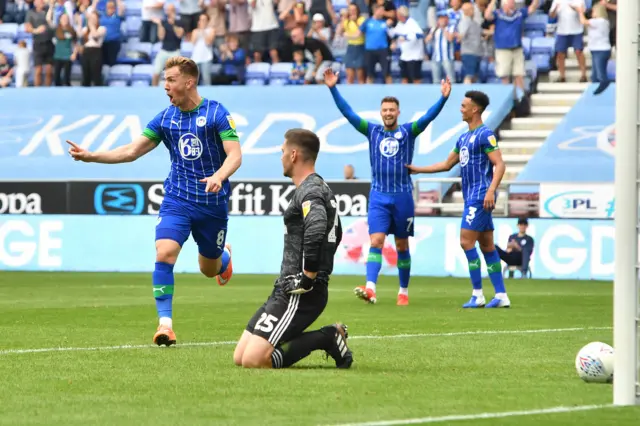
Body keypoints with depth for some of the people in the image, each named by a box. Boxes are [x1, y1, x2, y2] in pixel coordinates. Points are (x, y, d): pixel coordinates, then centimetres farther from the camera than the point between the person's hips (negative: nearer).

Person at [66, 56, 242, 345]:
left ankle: (224, 254, 52)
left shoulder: (216, 113, -8)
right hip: (177, 199, 2)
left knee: (209, 269, 13)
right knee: (164, 254, -22)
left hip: (212, 202, -2)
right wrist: (91, 156, -5)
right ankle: (165, 322, -19)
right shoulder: (165, 118, 4)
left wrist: (218, 176, -35)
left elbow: (235, 154, -14)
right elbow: (131, 151, 6)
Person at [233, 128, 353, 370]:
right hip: (286, 289, 10)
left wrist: (309, 277, -27)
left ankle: (326, 339, -7)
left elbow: (316, 229, -34)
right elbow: (336, 234, 35)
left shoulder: (309, 190, -13)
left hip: (300, 294, -10)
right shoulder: (319, 188, 20)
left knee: (253, 361, -19)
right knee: (239, 358, 8)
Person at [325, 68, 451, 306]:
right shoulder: (372, 131, 5)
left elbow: (429, 117, -13)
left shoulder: (408, 132, 1)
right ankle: (370, 288, -25)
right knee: (376, 242, -13)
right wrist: (333, 89, -10)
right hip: (378, 197, 0)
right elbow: (348, 113, -1)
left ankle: (404, 292, 19)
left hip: (403, 196, 0)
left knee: (402, 246, 8)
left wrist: (443, 98, -28)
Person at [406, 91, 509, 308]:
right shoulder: (464, 138, 18)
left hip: (480, 197, -9)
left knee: (466, 241, -11)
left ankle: (478, 295, -7)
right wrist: (417, 169, 28)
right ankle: (501, 295, 7)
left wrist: (491, 190, -28)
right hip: (471, 197, 9)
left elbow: (499, 164, -17)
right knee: (487, 246, 7)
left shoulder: (485, 134, -10)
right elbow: (446, 165, 28)